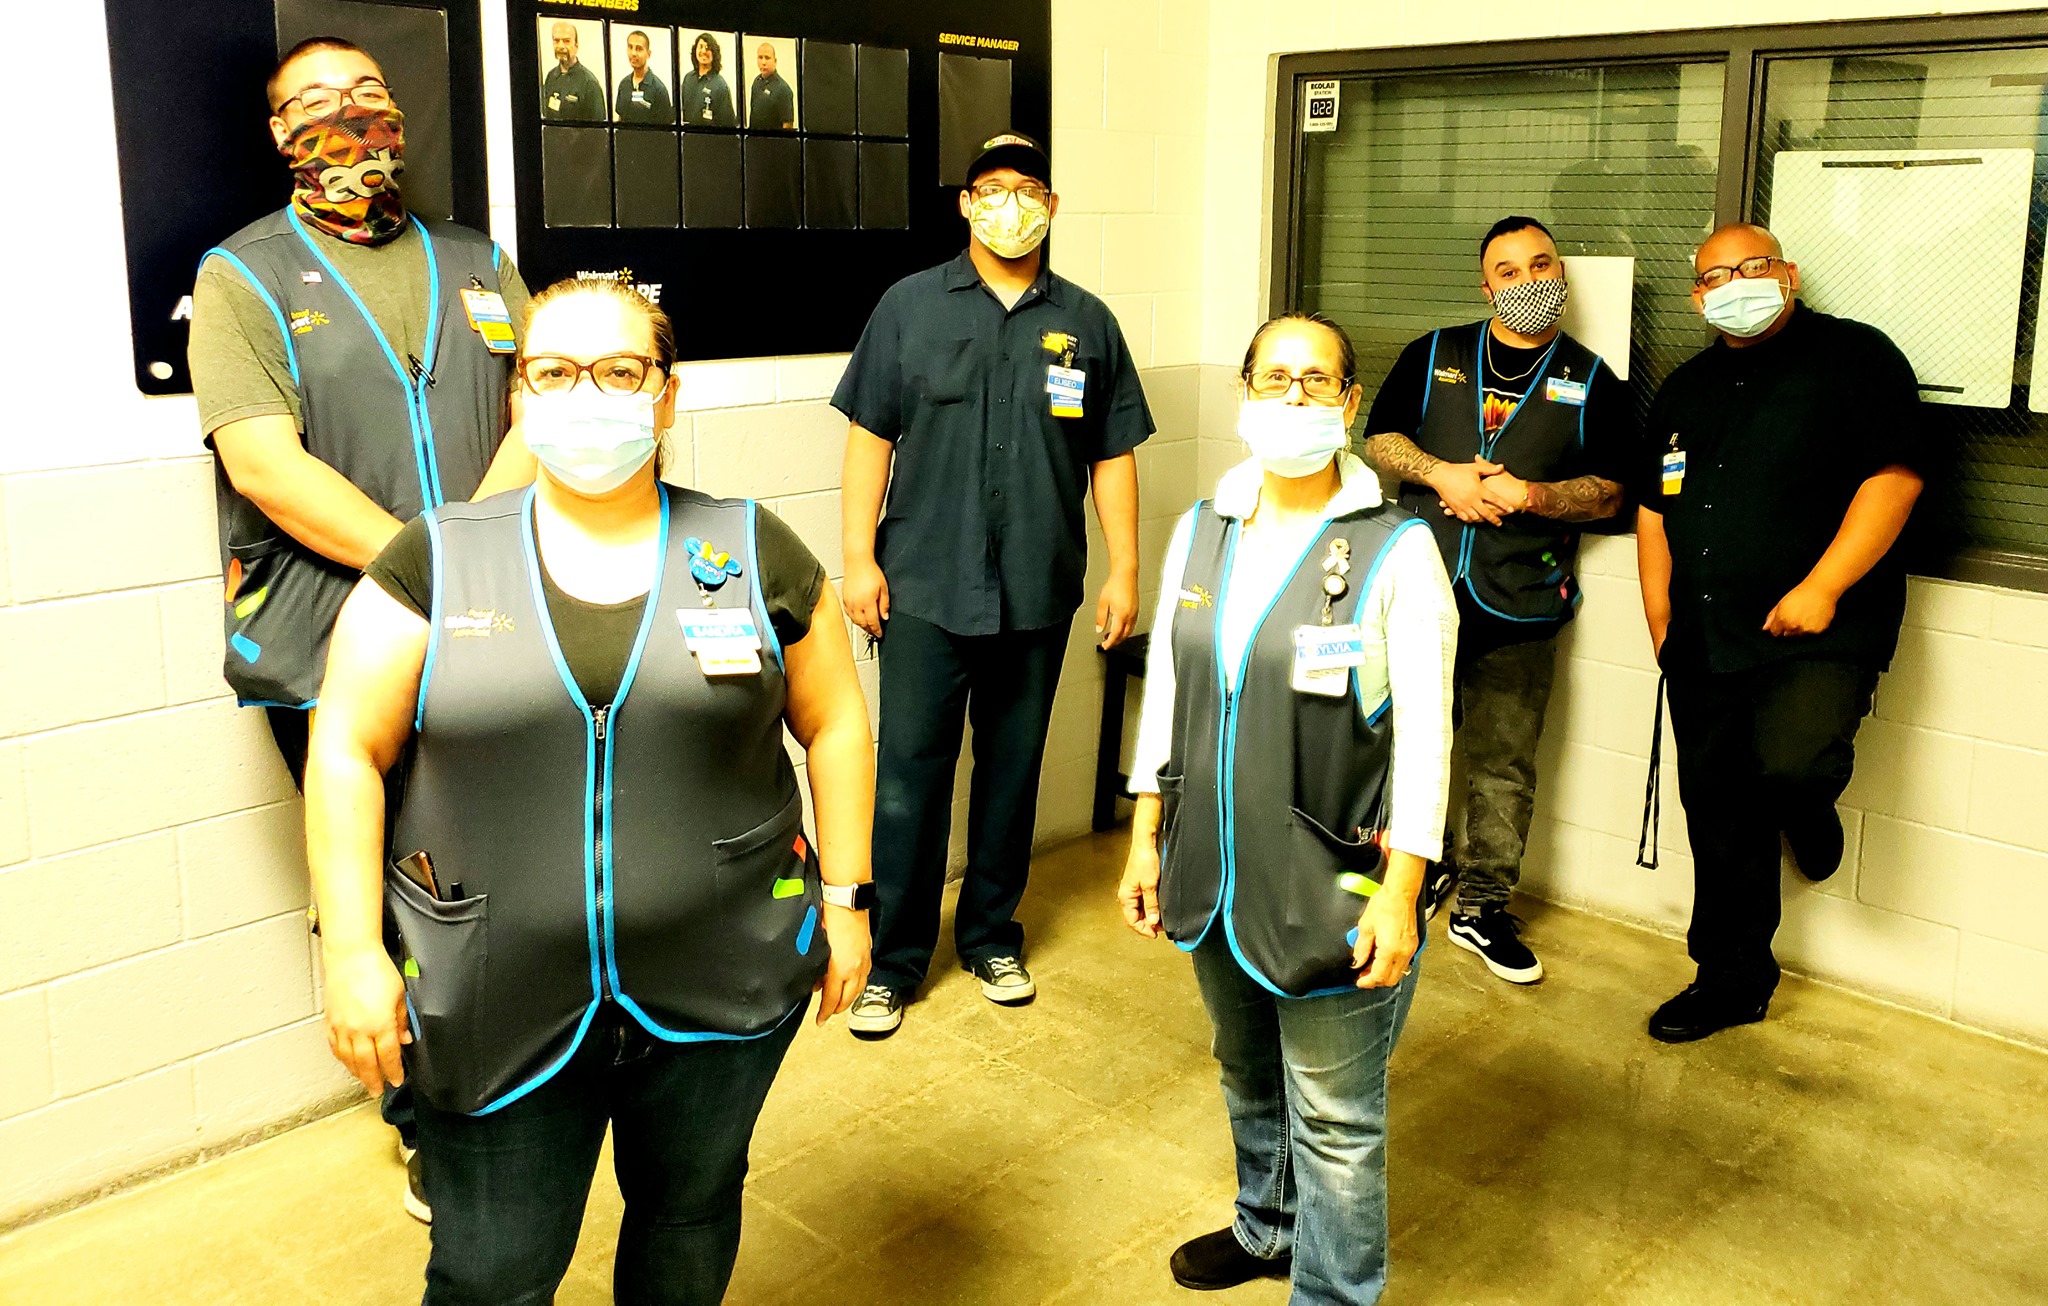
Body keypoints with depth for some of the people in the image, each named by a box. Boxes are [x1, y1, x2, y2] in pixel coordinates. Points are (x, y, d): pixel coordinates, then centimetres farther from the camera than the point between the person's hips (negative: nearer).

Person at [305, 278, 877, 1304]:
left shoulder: (752, 553, 0)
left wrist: (844, 896, 4)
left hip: (722, 986, 1)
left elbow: (833, 725, 6)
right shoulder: (435, 561, -2)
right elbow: (348, 753, -2)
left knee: (691, 1213, 20)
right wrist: (352, 953, -7)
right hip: (497, 1004, 0)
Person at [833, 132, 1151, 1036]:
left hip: (1038, 593, 2)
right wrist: (859, 559, -3)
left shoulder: (1086, 322, 8)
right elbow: (870, 437, 2)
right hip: (924, 589, -2)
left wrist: (1124, 572, 5)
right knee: (909, 774, 0)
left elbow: (1113, 456, 9)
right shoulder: (910, 307, 3)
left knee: (1012, 770, 12)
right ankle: (894, 959, 13)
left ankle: (992, 936, 28)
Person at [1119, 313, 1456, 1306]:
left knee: (1334, 1120, 6)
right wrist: (1145, 840, 9)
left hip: (1334, 888, -5)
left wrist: (1401, 890, -15)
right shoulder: (1201, 532, 3)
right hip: (1214, 877, 6)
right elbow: (1164, 691, 9)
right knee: (1248, 1076, 26)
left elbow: (1424, 733, -13)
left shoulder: (1396, 551, -13)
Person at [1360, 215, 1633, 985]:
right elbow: (1380, 439, 8)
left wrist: (1534, 496, -15)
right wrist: (1440, 474, -10)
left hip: (1520, 605, -1)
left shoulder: (1592, 382, 8)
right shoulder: (1435, 355, 10)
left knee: (1504, 763, 4)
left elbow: (1610, 491, 4)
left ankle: (1483, 907, 16)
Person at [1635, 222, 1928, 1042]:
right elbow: (1653, 508, 20)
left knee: (1790, 764, -30)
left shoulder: (1854, 357, -1)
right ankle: (1731, 981, 25)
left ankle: (1809, 805, 8)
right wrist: (1661, 622, 11)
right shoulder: (1685, 390, 18)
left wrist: (1821, 588, -18)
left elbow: (1895, 475, -11)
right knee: (1719, 818, 9)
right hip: (1704, 645, 6)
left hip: (1821, 634, -5)